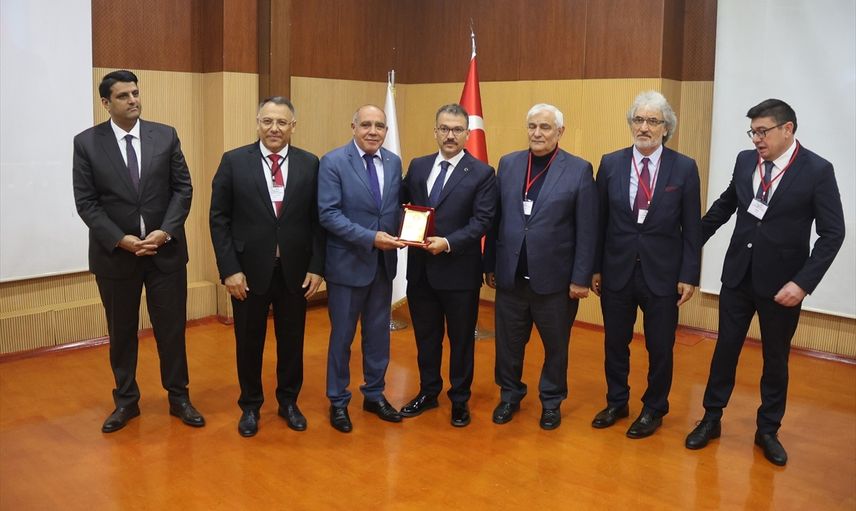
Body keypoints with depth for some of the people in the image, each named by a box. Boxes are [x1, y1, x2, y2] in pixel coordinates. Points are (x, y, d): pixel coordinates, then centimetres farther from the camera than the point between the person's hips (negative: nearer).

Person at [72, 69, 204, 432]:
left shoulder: (166, 136, 1)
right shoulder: (87, 143, -2)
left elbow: (183, 189, 0)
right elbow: (86, 202, -5)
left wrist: (165, 231, -13)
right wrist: (120, 240, -15)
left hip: (166, 250, 1)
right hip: (114, 253, 0)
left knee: (172, 328, 8)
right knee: (121, 331, 12)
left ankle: (179, 397, 23)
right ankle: (126, 400, 28)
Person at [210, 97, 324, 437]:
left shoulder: (309, 164, 1)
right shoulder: (234, 161, -3)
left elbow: (317, 219, 2)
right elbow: (219, 219, -4)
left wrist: (316, 267, -3)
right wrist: (229, 269, -10)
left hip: (294, 270, 1)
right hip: (249, 270, -1)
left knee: (292, 340, 14)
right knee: (249, 342, 13)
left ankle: (288, 401, 34)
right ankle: (250, 406, 32)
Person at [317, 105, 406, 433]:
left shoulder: (393, 162, 6)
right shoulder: (333, 162, -11)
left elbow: (396, 207, 10)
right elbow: (328, 214, -17)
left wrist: (394, 237, -10)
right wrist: (370, 238, -24)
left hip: (384, 263, 5)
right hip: (348, 263, -5)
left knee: (378, 333, 15)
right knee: (342, 336, 9)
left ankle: (374, 395, 32)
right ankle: (338, 401, 25)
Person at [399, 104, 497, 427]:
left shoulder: (482, 174, -5)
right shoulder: (418, 167, 8)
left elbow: (481, 221, -13)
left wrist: (448, 242, -25)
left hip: (459, 271, -4)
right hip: (420, 269, 4)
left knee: (461, 339, 10)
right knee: (425, 336, 17)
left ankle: (460, 400, 26)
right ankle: (428, 392, 34)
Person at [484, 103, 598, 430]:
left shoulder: (579, 170, -5)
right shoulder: (508, 164, 5)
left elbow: (587, 230, -6)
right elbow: (496, 219, 6)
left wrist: (581, 278, -9)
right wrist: (490, 265, 5)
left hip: (554, 278, -2)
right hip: (511, 276, 3)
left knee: (556, 346, 13)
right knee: (508, 342, 13)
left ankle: (551, 401, 32)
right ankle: (510, 395, 34)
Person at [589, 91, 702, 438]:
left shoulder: (684, 168, -4)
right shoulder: (610, 164, 0)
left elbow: (692, 228, -2)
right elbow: (600, 221, 4)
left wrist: (689, 275, -5)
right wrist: (595, 268, 4)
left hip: (661, 274, -1)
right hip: (617, 271, 2)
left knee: (660, 348, 10)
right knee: (615, 344, 14)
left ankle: (654, 410, 30)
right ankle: (616, 402, 35)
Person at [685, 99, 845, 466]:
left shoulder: (818, 170, -11)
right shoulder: (745, 161, 0)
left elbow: (832, 233, -11)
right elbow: (724, 205, 15)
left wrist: (803, 283, -18)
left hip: (781, 283, -3)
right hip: (738, 274, 3)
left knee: (775, 358, 11)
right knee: (725, 349, 10)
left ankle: (768, 431, 28)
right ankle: (711, 419, 25)